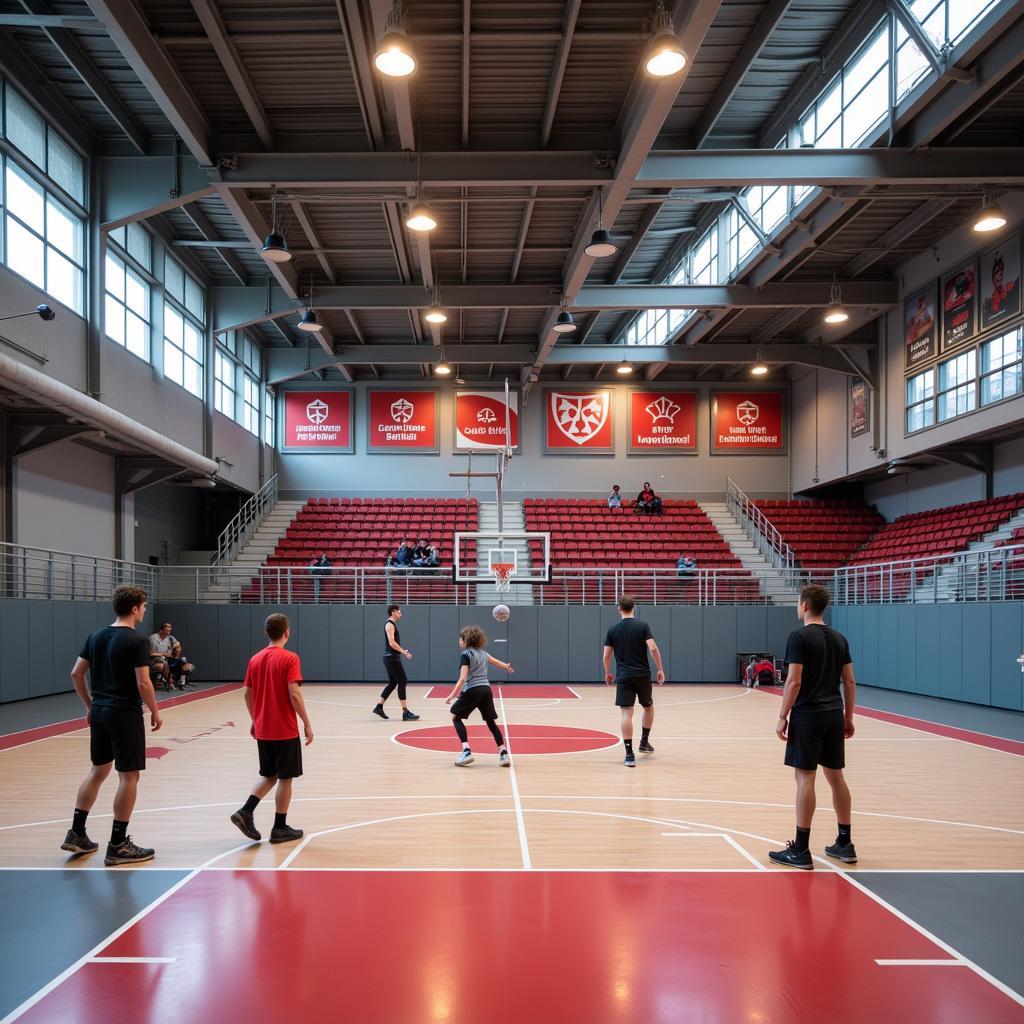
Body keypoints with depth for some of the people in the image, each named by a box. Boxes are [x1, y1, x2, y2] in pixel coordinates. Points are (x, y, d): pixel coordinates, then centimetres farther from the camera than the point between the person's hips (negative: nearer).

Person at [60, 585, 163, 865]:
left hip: (99, 712, 8)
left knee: (98, 771, 20)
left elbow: (76, 674, 10)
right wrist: (155, 712, -5)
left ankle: (76, 834, 22)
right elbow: (143, 683, -18)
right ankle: (118, 846, 5)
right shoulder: (137, 640, -15)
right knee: (129, 776, 1)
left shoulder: (96, 636, 8)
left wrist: (89, 705, 18)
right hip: (125, 715, -8)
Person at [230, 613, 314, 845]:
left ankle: (245, 812, 3)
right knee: (285, 778, 6)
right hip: (285, 730, -6)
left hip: (262, 730, 6)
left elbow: (247, 694, 9)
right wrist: (307, 723, -12)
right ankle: (280, 828, 12)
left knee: (269, 775, 19)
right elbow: (294, 694, -19)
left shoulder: (255, 659, 5)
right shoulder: (290, 658, -12)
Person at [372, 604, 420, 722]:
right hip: (392, 658, -10)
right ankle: (405, 713, -10)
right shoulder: (389, 624, -13)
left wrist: (403, 651, 17)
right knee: (402, 682, -10)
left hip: (393, 658, 10)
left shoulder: (392, 624, 18)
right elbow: (391, 643, -23)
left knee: (393, 683, 14)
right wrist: (404, 652, -23)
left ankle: (379, 707, 18)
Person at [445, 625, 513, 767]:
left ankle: (466, 751, -6)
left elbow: (463, 678, -15)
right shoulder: (482, 652, 17)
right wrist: (506, 667, 58)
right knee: (491, 722, 11)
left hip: (472, 690, -6)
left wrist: (452, 695, -18)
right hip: (486, 689, 7)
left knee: (456, 717, 7)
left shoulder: (466, 655, -4)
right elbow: (495, 661, 38)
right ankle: (504, 754, 3)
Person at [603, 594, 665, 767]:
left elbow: (606, 656, 4)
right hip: (643, 675, 0)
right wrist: (660, 669, -1)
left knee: (627, 713, -5)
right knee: (648, 707, 24)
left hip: (623, 677, 0)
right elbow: (653, 649, -12)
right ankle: (644, 742, 31)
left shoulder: (613, 630, 2)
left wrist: (607, 673, 21)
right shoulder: (643, 626, -2)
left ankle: (629, 754, -11)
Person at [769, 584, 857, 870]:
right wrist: (848, 717, 18)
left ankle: (800, 850, -1)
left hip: (808, 716, -7)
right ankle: (844, 844, 20)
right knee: (836, 776, 14)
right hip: (834, 716, 7)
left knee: (805, 777, -4)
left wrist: (782, 717, -10)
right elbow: (849, 681, 11)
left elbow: (794, 681, -16)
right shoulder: (839, 638, 10)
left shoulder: (799, 637, -11)